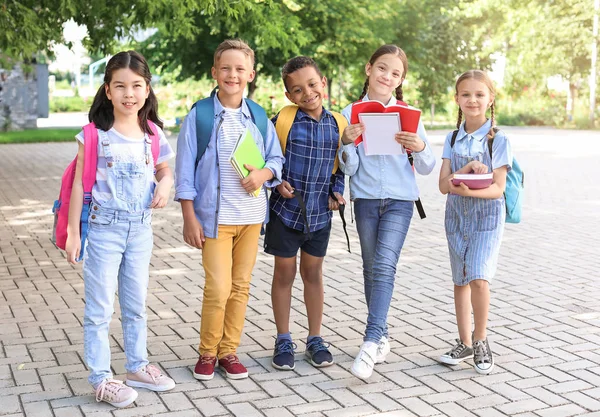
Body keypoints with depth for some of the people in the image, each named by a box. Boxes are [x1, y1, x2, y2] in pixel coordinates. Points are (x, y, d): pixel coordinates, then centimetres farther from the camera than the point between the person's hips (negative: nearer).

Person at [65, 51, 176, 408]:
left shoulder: (152, 135, 1)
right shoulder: (95, 135, -10)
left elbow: (164, 169, 18)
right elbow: (79, 183, -7)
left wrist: (166, 184, -6)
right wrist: (73, 232, -9)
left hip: (141, 229, 4)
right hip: (104, 228, -4)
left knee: (136, 304, 17)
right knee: (100, 308, 3)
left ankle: (137, 366, 32)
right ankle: (101, 378, 13)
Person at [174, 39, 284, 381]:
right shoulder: (199, 115, -3)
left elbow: (277, 158, 12)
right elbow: (185, 170, -3)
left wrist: (265, 173, -12)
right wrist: (189, 218, -7)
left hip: (251, 215, 4)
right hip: (214, 215, -4)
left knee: (241, 286, 9)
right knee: (218, 288, -7)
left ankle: (229, 351, 23)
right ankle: (207, 353, 13)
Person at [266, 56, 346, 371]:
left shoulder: (336, 123, 1)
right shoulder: (283, 121, -9)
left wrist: (337, 190, -2)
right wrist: (277, 181, -14)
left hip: (320, 213, 3)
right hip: (285, 209, -2)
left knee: (313, 273, 13)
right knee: (284, 273, 7)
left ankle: (315, 339, 25)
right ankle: (283, 341, 20)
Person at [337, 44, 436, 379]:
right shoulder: (351, 114, 2)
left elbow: (427, 168, 3)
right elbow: (349, 168, 0)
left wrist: (420, 148, -18)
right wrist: (348, 142, -18)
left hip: (399, 200, -2)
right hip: (365, 199, 2)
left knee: (385, 266, -15)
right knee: (371, 268, 9)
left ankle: (371, 341, -19)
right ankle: (382, 336, 23)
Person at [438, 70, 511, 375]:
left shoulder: (498, 140, -6)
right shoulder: (452, 139, 4)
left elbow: (497, 189, -12)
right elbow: (443, 185, -3)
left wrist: (470, 190, -30)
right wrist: (466, 170, -20)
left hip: (487, 216, -4)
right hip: (457, 216, 4)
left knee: (479, 279, -17)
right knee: (460, 281, 11)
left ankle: (480, 340, 3)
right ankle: (465, 343, 24)